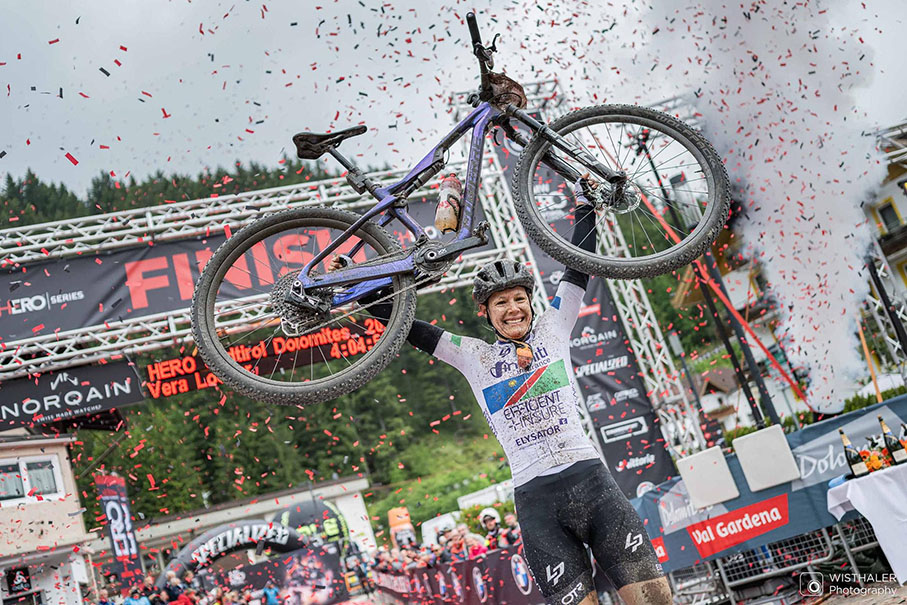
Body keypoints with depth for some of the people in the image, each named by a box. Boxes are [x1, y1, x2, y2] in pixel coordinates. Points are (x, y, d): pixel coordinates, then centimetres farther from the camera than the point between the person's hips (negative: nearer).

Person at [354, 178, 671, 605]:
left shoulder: (551, 330, 13)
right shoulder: (474, 356, 12)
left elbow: (579, 265, 16)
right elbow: (410, 329, 12)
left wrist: (584, 204, 20)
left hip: (590, 478, 1)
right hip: (535, 497, -1)